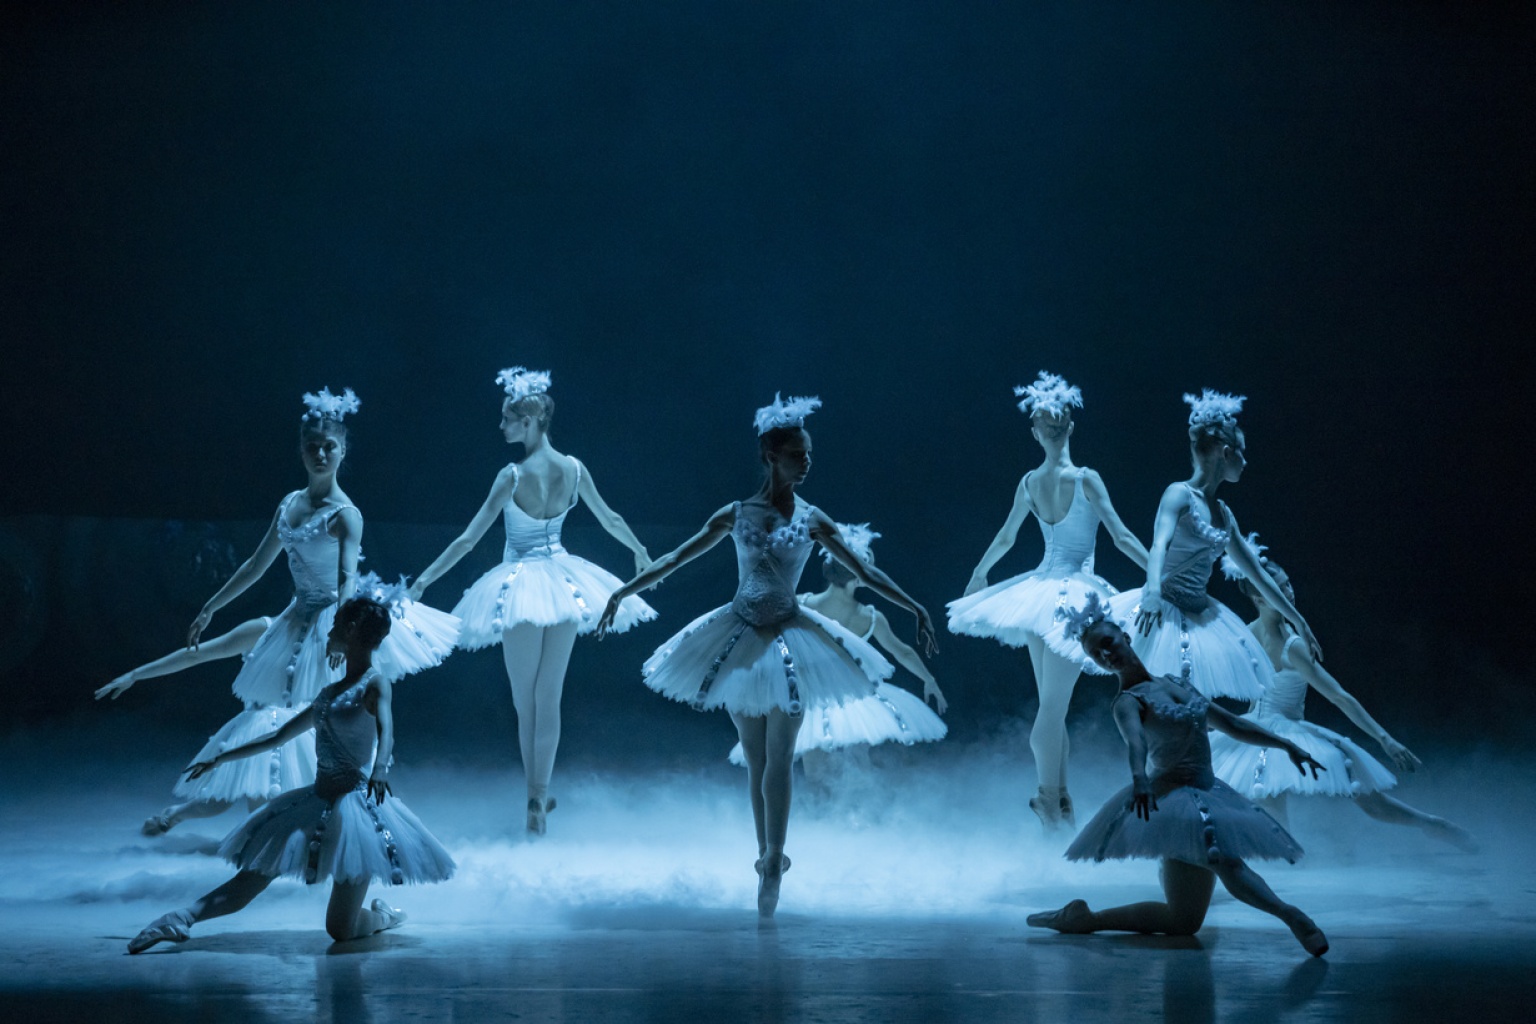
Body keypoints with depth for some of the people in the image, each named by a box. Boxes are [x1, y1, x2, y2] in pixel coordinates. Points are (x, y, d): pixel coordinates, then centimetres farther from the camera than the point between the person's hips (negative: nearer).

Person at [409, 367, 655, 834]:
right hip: (564, 583, 4)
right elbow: (609, 519, 11)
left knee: (525, 701, 9)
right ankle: (539, 797, 7)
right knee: (549, 697, 9)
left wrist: (423, 580, -11)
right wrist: (640, 552, 30)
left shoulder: (513, 476, -17)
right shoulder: (573, 468, -4)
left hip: (520, 585, -4)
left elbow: (469, 538, -16)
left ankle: (536, 797, 11)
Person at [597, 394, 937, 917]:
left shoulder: (812, 520, 2)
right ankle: (768, 857, 15)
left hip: (790, 639, -1)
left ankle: (771, 865, -9)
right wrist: (625, 590, 6)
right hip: (741, 639, 1)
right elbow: (675, 560, 8)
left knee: (778, 759, -7)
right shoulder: (735, 515, 2)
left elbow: (864, 572, 5)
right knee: (756, 761, 7)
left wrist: (915, 608, 0)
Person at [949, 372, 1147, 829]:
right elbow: (1122, 538, -13)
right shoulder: (1085, 479, -13)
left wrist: (979, 574, 33)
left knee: (1051, 703, 10)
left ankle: (1057, 796, 12)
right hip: (1075, 593, -6)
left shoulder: (1030, 482, 3)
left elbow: (1004, 538, 16)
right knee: (1054, 704, -4)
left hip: (1042, 588, 6)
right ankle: (1051, 797, 0)